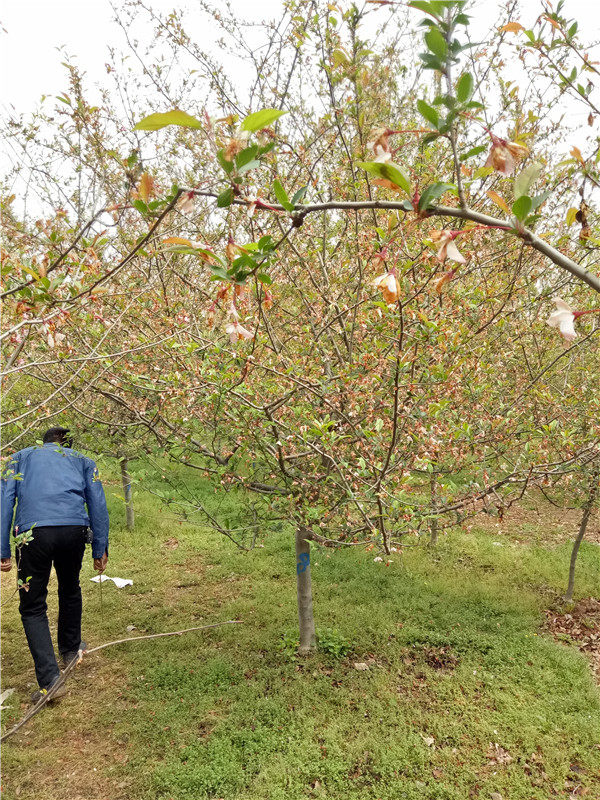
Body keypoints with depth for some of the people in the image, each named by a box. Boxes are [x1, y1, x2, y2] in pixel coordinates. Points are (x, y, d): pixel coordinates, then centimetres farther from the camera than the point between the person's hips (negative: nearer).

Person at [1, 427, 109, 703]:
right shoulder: (83, 461, 26)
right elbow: (98, 504, 15)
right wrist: (100, 549, 15)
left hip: (33, 533, -1)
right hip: (74, 529, 2)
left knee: (32, 607, 10)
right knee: (70, 590, 28)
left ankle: (50, 680, 0)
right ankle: (71, 649, 45)